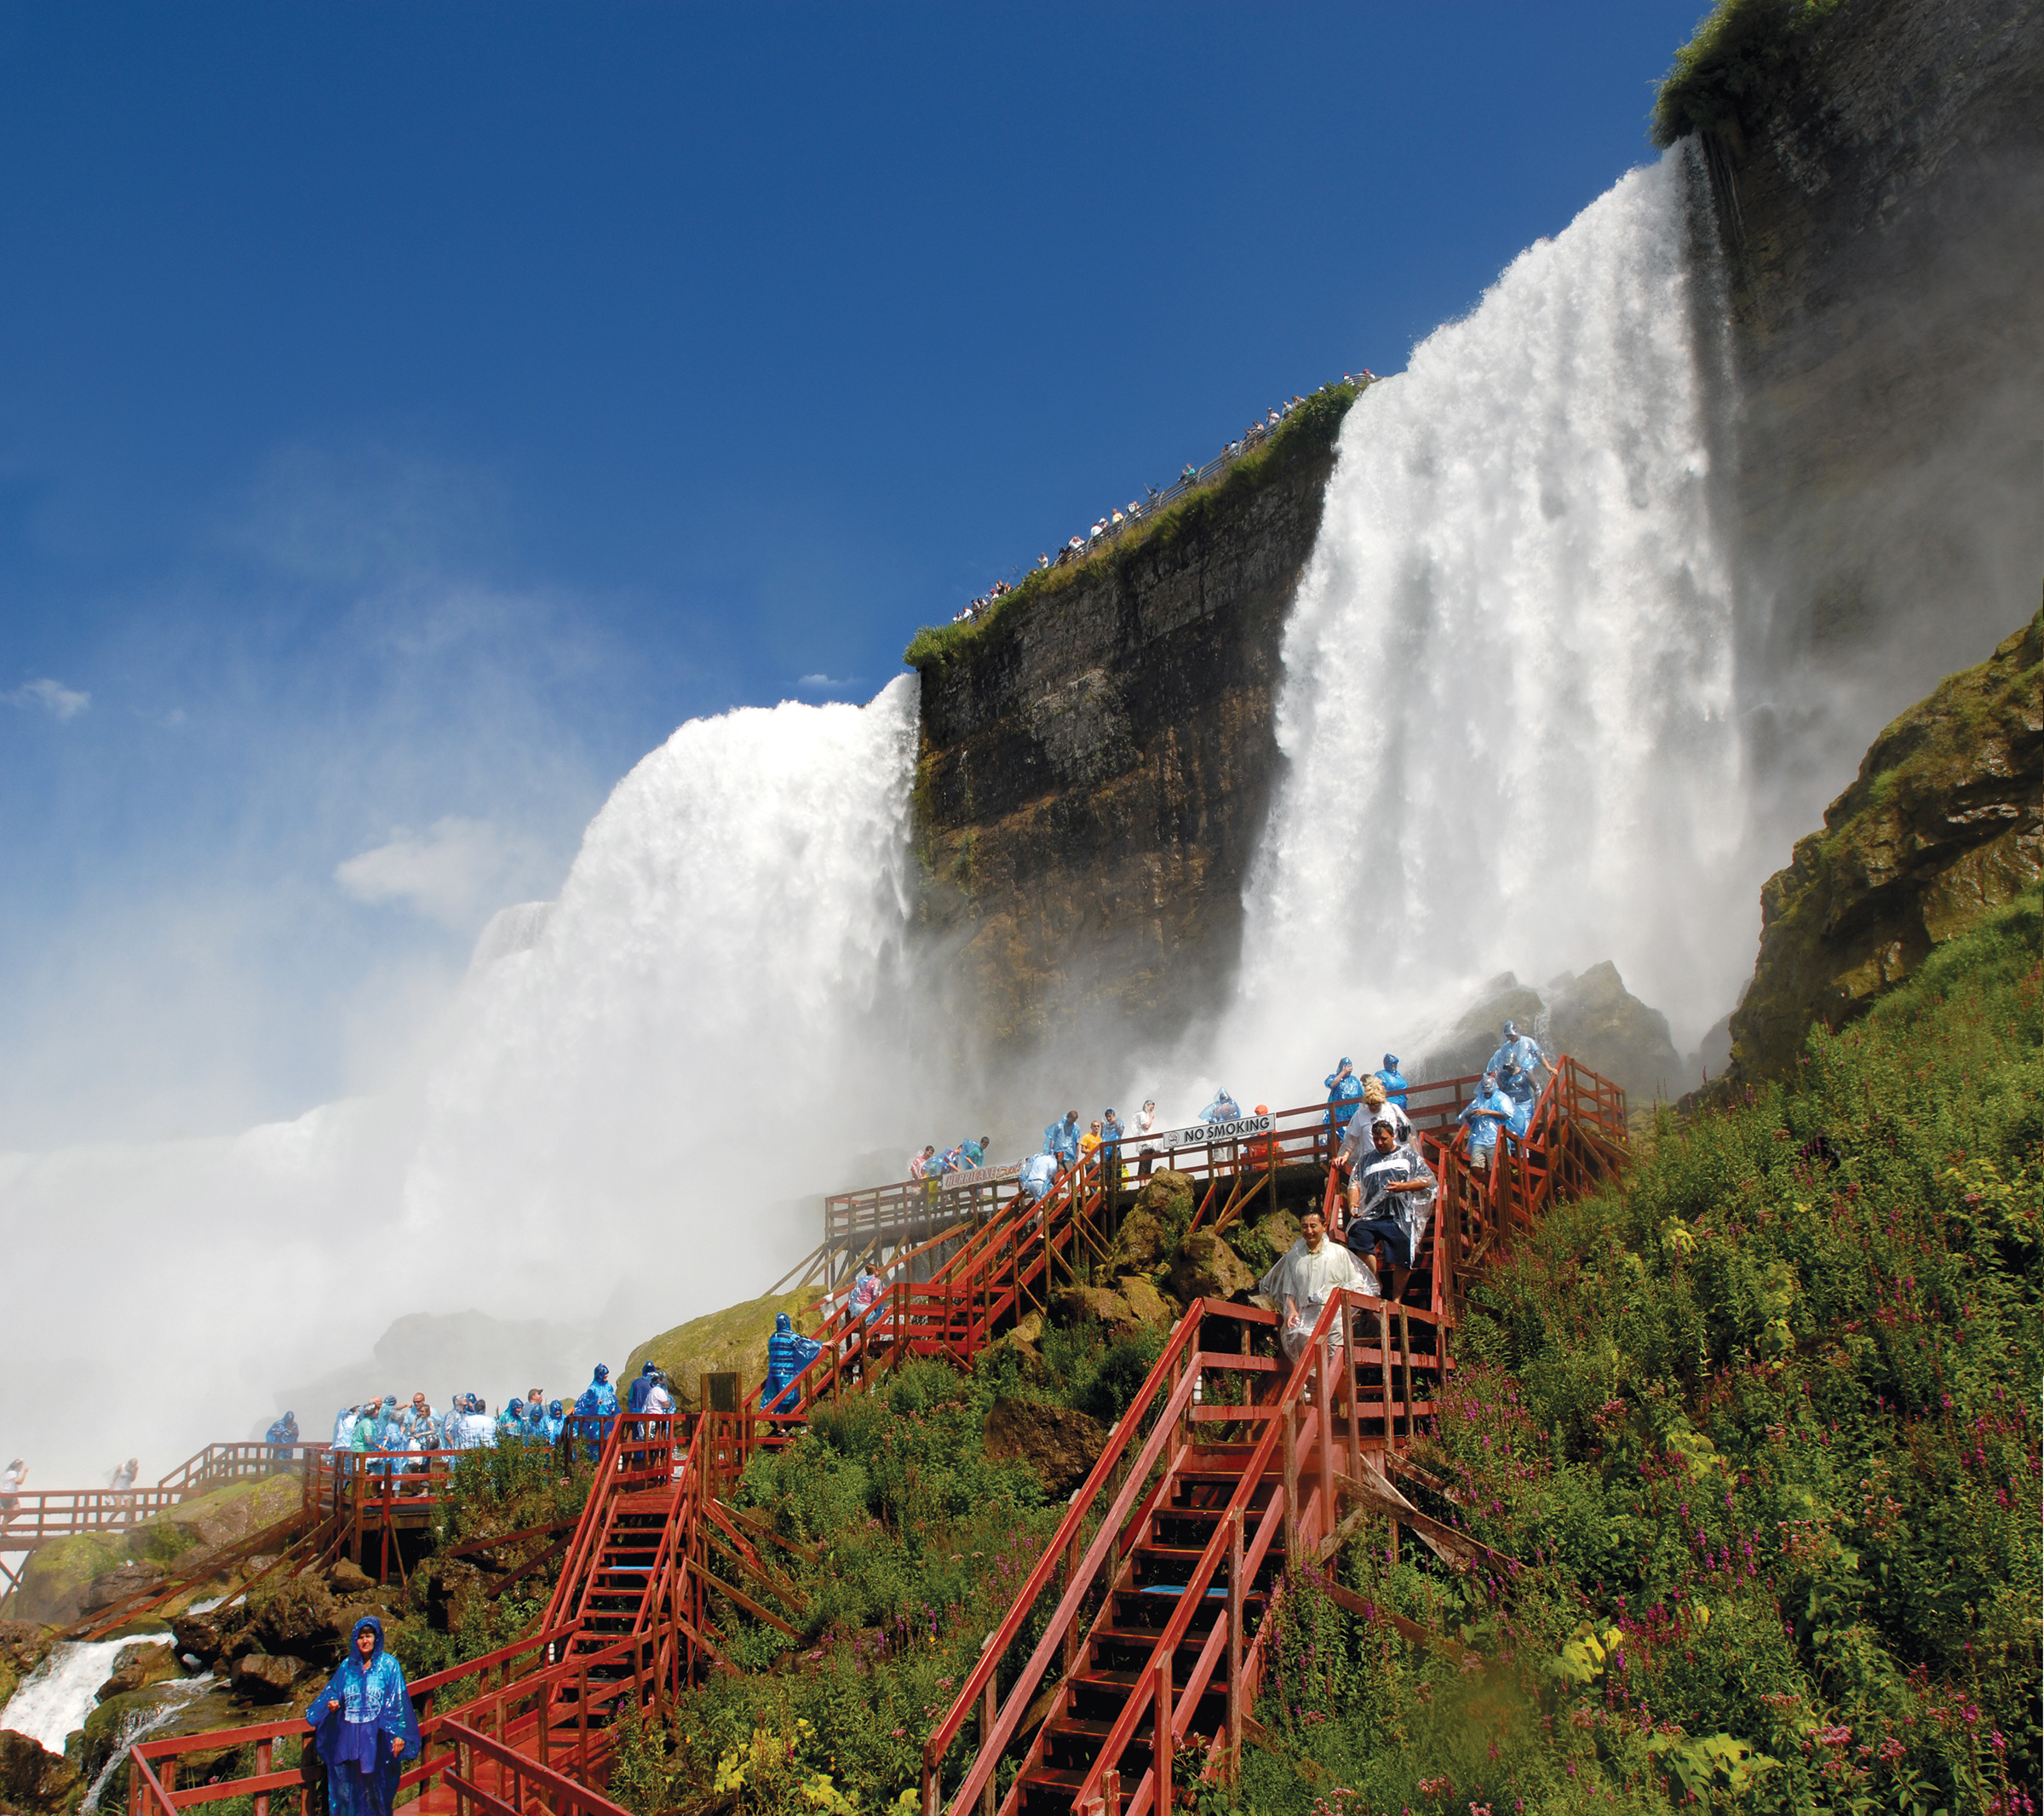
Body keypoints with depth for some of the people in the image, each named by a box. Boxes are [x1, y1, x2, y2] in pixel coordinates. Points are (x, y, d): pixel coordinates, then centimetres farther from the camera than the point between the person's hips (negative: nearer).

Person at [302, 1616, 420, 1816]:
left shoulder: (389, 1666, -1)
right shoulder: (347, 1665, 10)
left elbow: (398, 1701, -5)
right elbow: (332, 1692, 16)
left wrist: (399, 1734, -12)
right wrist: (331, 1705, -8)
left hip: (375, 1737, -4)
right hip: (347, 1736, 4)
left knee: (374, 1786, -1)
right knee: (345, 1786, 3)